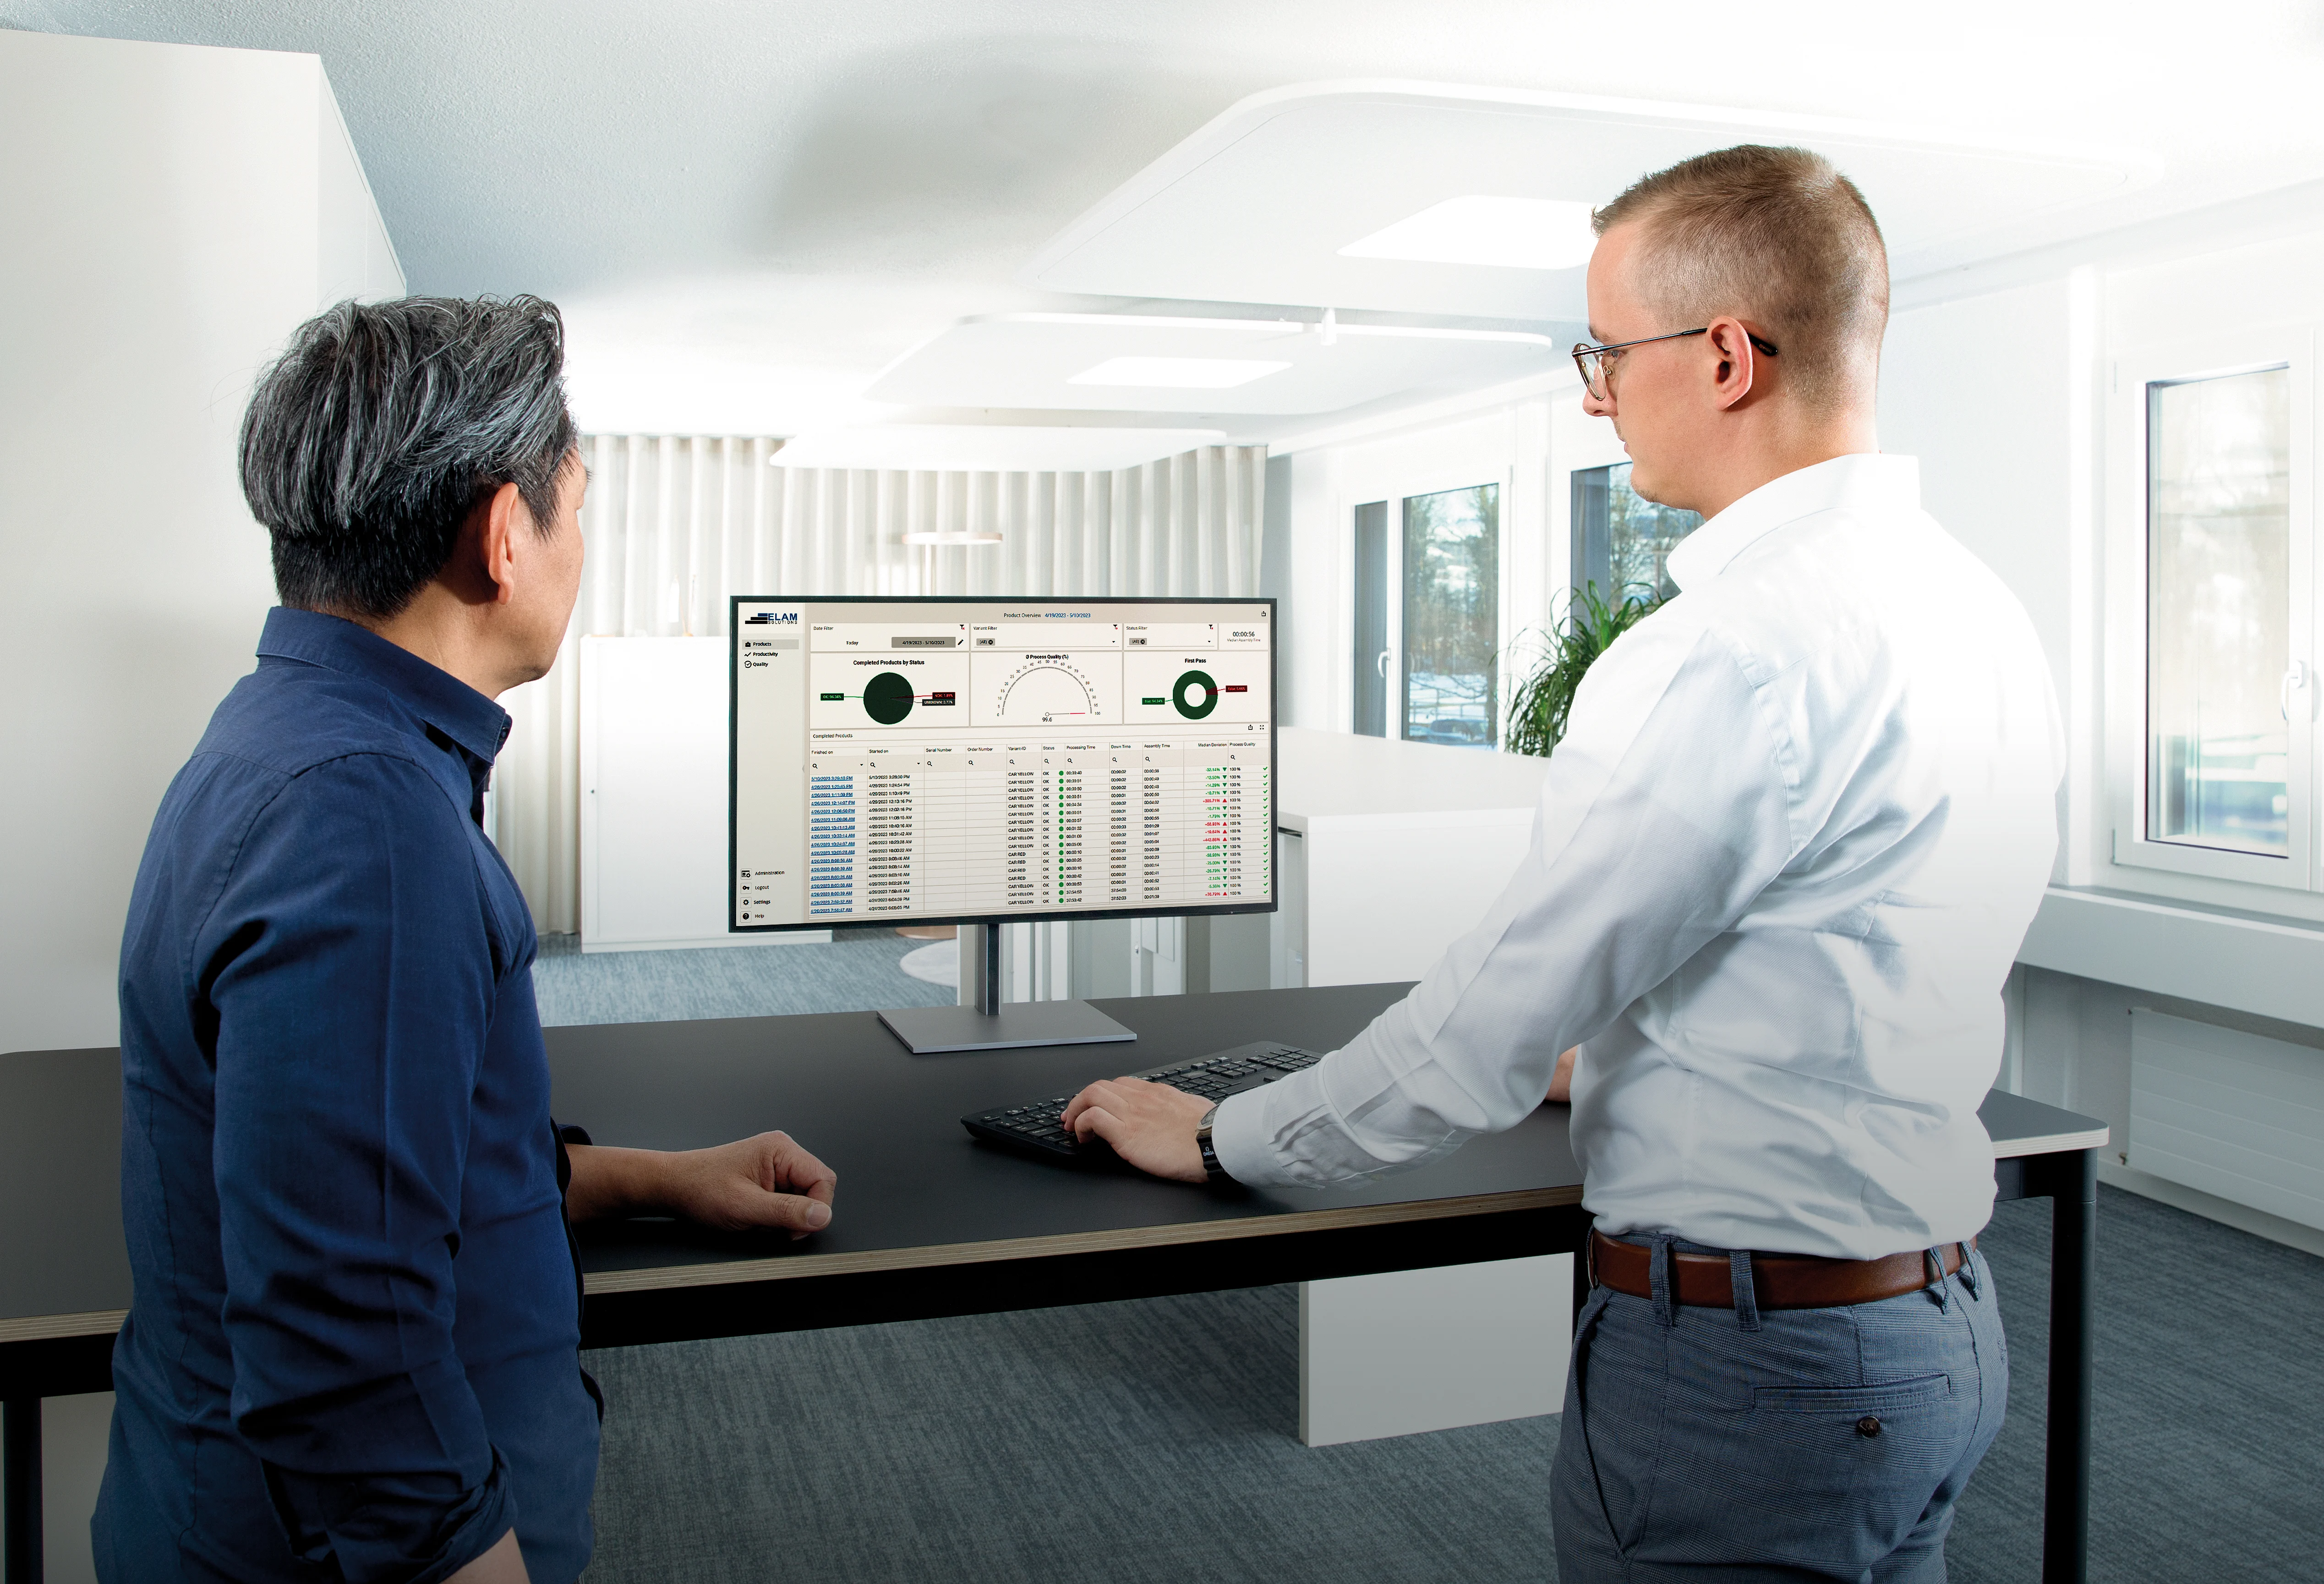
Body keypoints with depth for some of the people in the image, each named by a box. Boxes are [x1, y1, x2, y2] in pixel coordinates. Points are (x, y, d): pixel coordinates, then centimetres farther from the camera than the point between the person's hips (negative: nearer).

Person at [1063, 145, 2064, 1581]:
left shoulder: (1730, 654, -25)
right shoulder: (1982, 610, 5)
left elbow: (1491, 1033, -21)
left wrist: (1220, 1140, -7)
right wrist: (1619, 1047, 22)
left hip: (1753, 1368, -9)